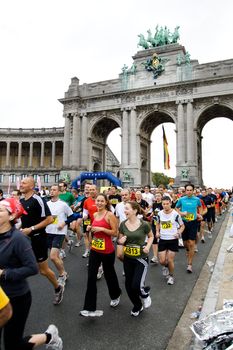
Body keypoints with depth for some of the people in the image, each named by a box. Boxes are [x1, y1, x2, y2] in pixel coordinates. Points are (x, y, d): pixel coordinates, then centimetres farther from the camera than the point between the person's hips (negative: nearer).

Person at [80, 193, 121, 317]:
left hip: (107, 251, -5)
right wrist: (90, 229, -1)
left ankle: (115, 295, 44)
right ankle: (90, 308, 11)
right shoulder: (94, 215, 5)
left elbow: (115, 233, -15)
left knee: (109, 274, 16)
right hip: (94, 250, 5)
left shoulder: (110, 215, -14)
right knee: (91, 277, 2)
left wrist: (102, 229, -23)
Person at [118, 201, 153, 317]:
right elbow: (120, 240, 5)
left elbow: (151, 236, 3)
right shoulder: (123, 224, -6)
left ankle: (145, 293, 26)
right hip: (128, 258, 4)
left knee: (136, 286, -12)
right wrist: (121, 241, -17)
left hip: (141, 258, -4)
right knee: (128, 285, 12)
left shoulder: (144, 224, -15)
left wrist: (148, 246, -13)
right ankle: (137, 306, 40)